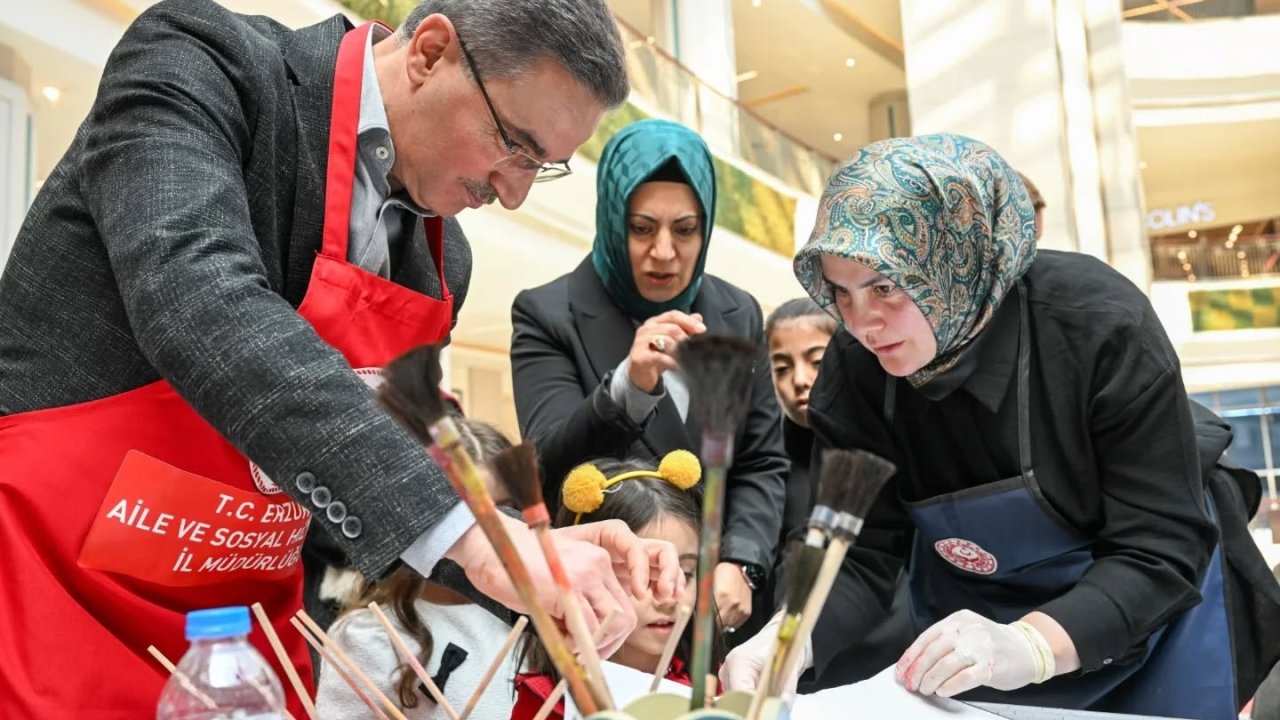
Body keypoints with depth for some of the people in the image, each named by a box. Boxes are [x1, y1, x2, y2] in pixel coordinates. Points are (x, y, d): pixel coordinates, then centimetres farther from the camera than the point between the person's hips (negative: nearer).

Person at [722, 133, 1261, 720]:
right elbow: (858, 558, -17)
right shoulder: (854, 370, -20)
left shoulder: (1100, 326, -29)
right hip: (967, 621, 3)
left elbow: (1161, 552, -28)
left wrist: (1027, 645, -44)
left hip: (1143, 614, -2)